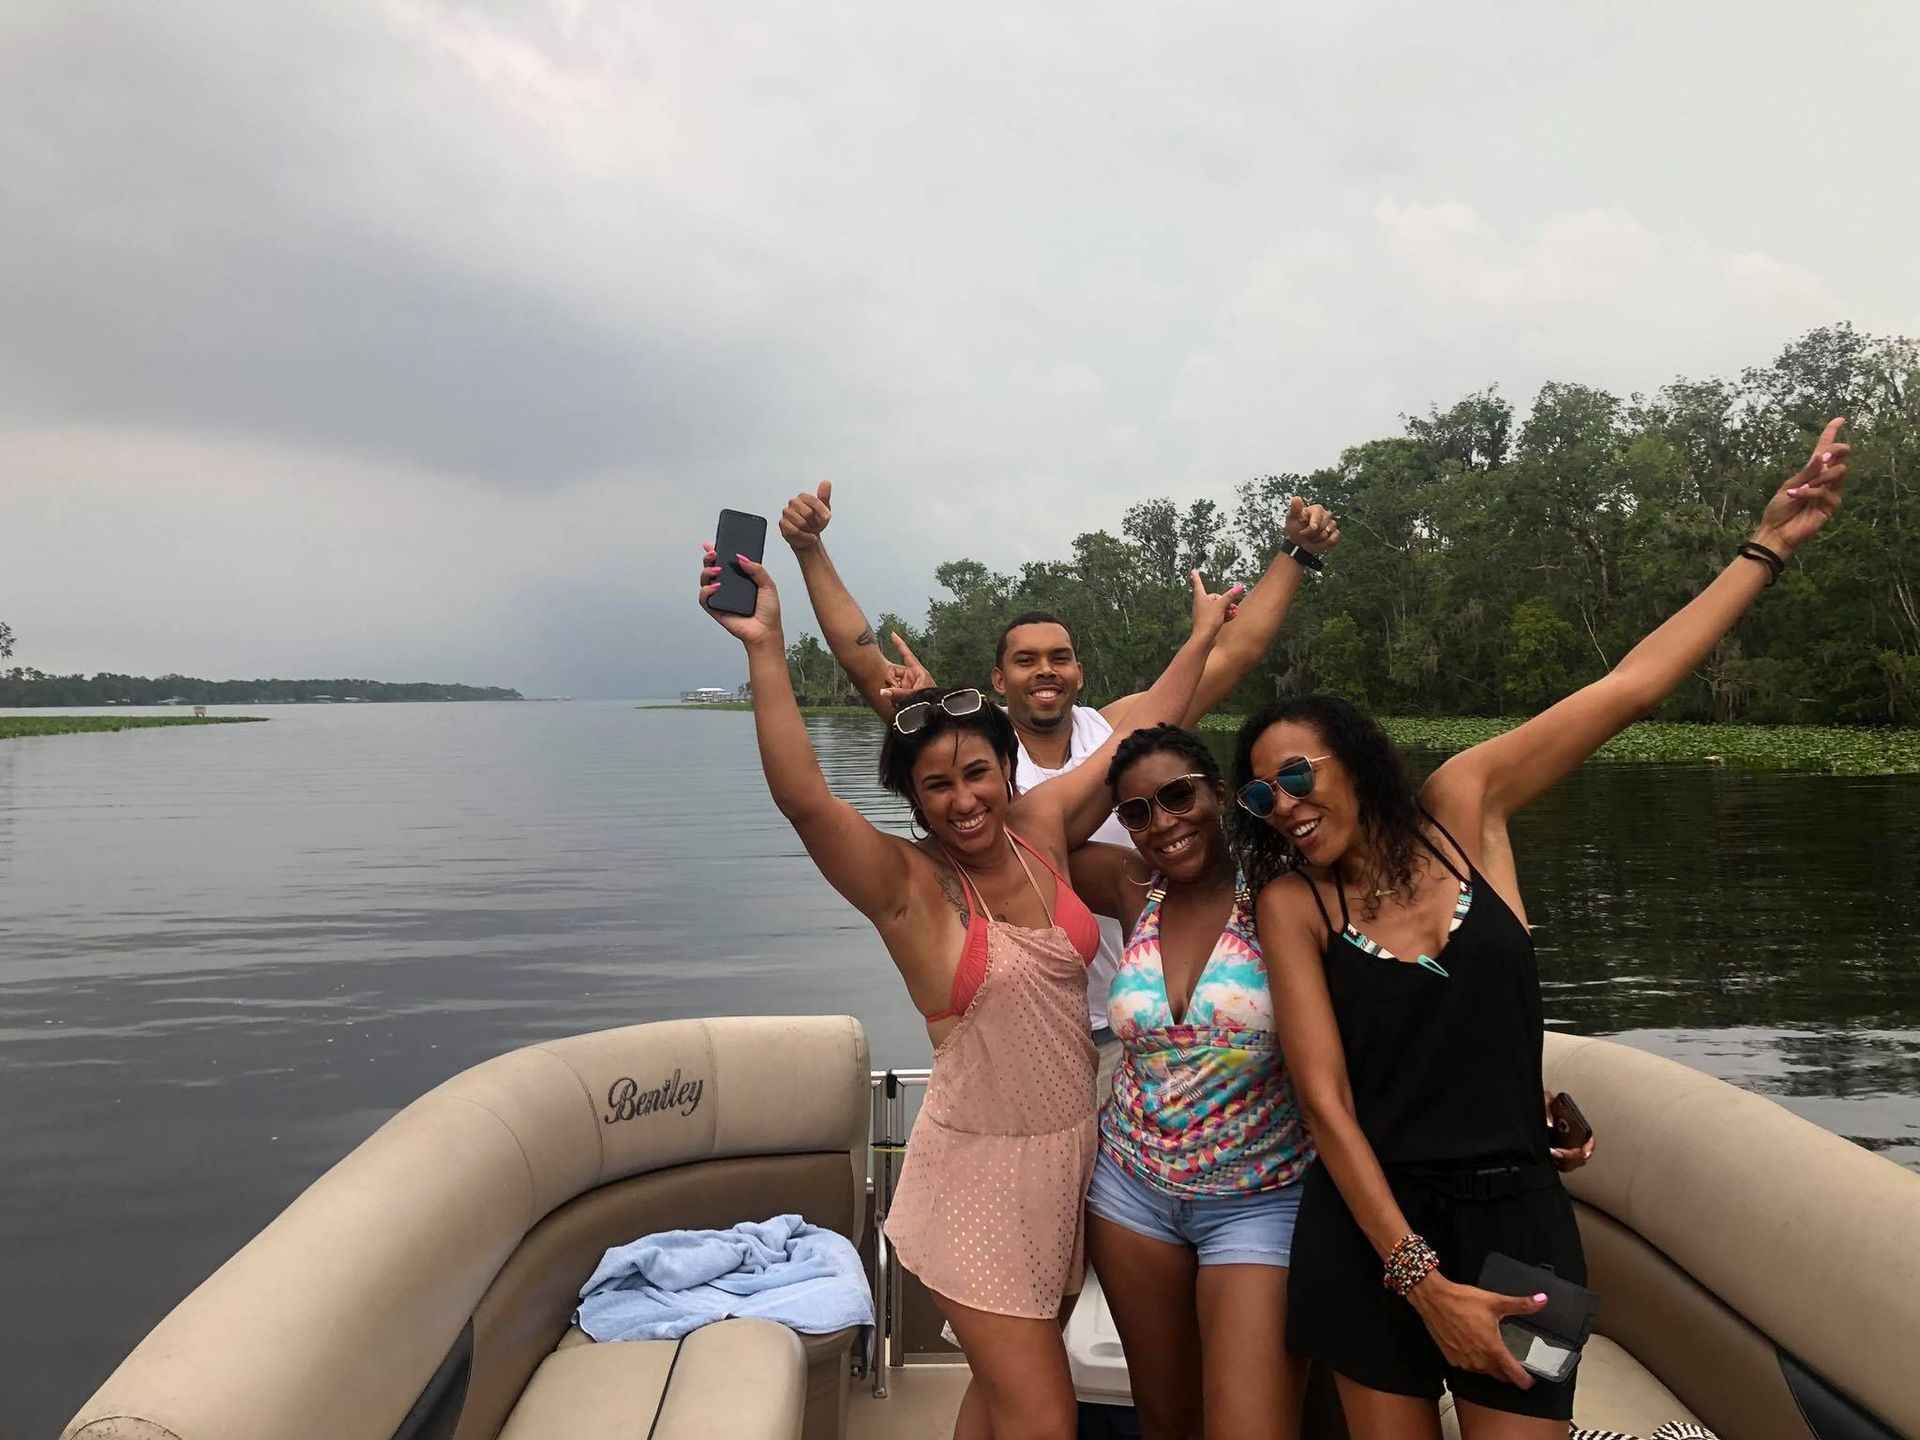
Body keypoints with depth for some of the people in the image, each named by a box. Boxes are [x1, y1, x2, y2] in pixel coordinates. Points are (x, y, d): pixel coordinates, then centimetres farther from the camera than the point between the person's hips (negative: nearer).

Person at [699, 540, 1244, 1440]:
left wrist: (1202, 633, 15)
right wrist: (766, 648, -38)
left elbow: (1142, 735, 8)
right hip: (979, 1172, -5)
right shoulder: (906, 885, -15)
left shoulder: (1042, 827, -2)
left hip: (1076, 1155, 5)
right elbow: (802, 797, -31)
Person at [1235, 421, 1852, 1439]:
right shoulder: (1288, 900, -8)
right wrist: (1420, 1280, -16)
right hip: (1369, 1230, -1)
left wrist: (1768, 545, 3)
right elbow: (1324, 1099, -12)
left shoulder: (1462, 804, -3)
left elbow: (1631, 686, 0)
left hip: (1518, 1215, 1)